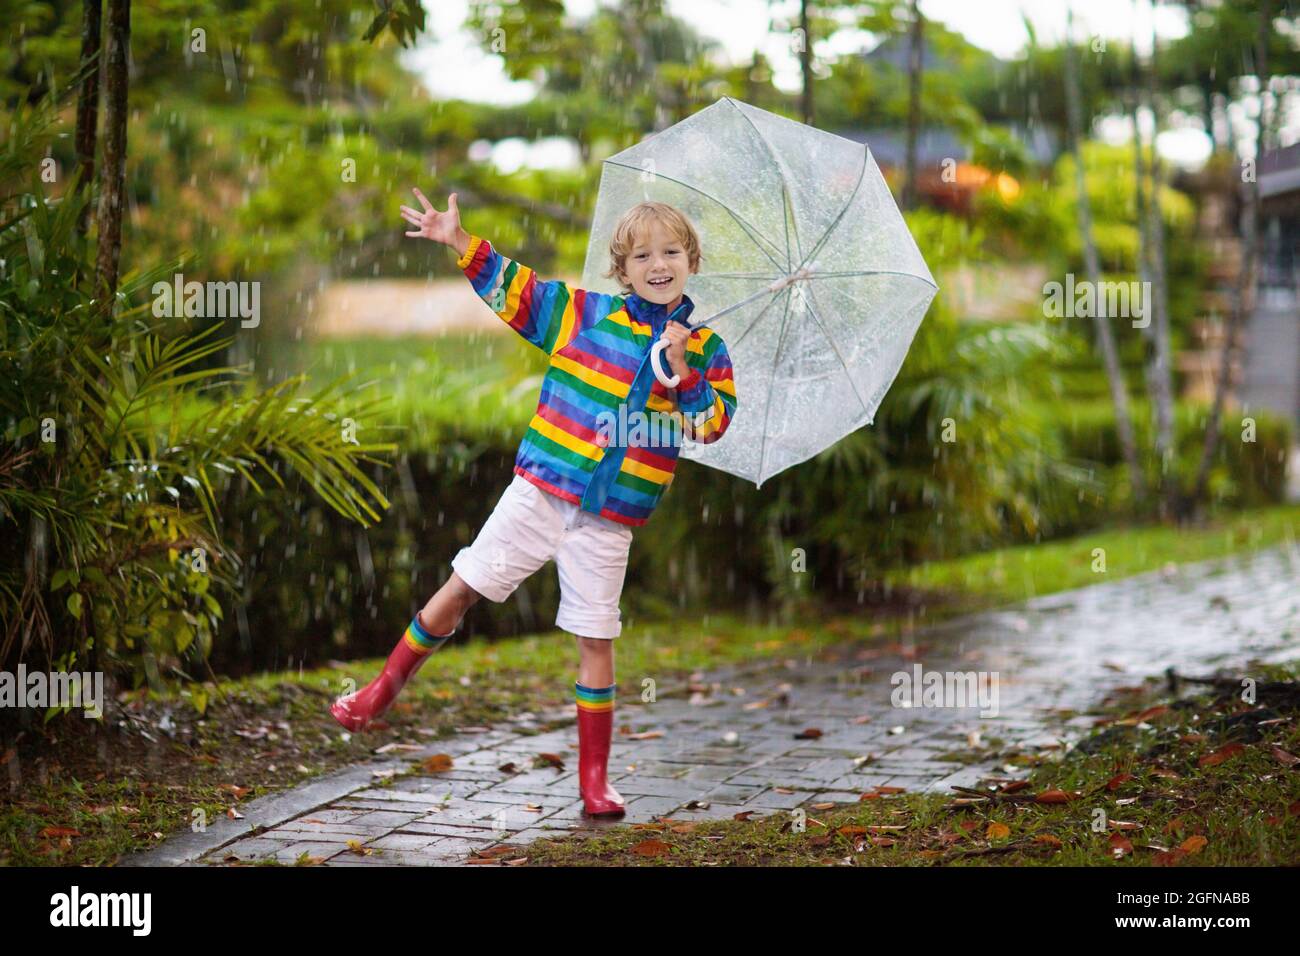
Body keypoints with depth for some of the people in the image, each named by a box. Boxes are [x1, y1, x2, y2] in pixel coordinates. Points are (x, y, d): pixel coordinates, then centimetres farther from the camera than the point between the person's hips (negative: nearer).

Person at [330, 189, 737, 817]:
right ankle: (384, 689, 23)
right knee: (460, 589, 3)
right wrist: (460, 242, -1)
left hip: (610, 518, 0)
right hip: (541, 490, 0)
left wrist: (683, 372, -15)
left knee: (596, 639, 3)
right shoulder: (585, 312, 3)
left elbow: (714, 423, -2)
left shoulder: (705, 347, 5)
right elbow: (513, 291, 7)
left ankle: (594, 776, 13)